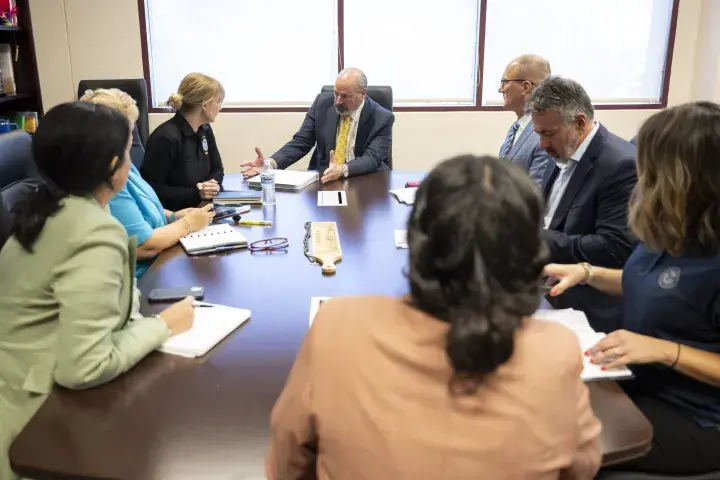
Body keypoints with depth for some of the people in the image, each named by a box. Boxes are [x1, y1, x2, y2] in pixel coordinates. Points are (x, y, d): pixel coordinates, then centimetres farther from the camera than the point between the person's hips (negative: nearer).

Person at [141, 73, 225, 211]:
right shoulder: (166, 137, -21)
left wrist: (214, 184, -6)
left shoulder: (205, 130, 7)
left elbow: (217, 169, 17)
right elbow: (150, 189, -21)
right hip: (172, 216, -8)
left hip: (200, 208, 8)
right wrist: (196, 192, -23)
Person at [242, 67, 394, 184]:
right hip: (322, 177, 1)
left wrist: (342, 169, -37)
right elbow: (301, 142, 1)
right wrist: (271, 162, -16)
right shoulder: (323, 103, 1)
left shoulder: (382, 119, -7)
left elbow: (372, 158, -17)